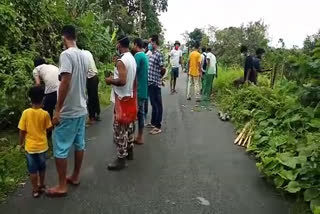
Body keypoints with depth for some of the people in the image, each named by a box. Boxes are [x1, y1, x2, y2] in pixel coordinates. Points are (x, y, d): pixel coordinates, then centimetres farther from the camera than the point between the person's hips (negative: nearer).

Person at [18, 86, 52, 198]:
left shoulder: (26, 112, -14)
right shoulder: (45, 114, -13)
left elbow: (22, 131, -7)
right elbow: (48, 128, -1)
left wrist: (21, 142, 9)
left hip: (30, 146, -1)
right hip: (42, 146, 1)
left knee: (32, 170, 12)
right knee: (42, 168, 19)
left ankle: (35, 190, 22)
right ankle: (41, 186, 33)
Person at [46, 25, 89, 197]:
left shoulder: (66, 54, -17)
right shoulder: (83, 56, 8)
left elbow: (65, 82, -23)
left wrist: (57, 110, -20)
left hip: (68, 111, -8)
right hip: (82, 109, 8)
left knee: (60, 147, 2)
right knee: (79, 143, 16)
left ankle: (62, 186, 12)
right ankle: (75, 177, 30)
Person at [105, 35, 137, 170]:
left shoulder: (121, 61, -20)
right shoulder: (132, 59, 9)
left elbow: (122, 81, -27)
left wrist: (110, 81, -11)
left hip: (122, 98, -10)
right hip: (130, 96, 10)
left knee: (119, 129, -3)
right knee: (129, 125, 18)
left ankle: (121, 159, 4)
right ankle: (129, 151, 30)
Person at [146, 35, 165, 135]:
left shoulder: (159, 54, -14)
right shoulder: (151, 54, 13)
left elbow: (163, 69, -15)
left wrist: (159, 77, 0)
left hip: (155, 83, -9)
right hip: (150, 82, 9)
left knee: (158, 105, 0)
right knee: (153, 104, 18)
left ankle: (158, 127, 8)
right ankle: (153, 123, 31)